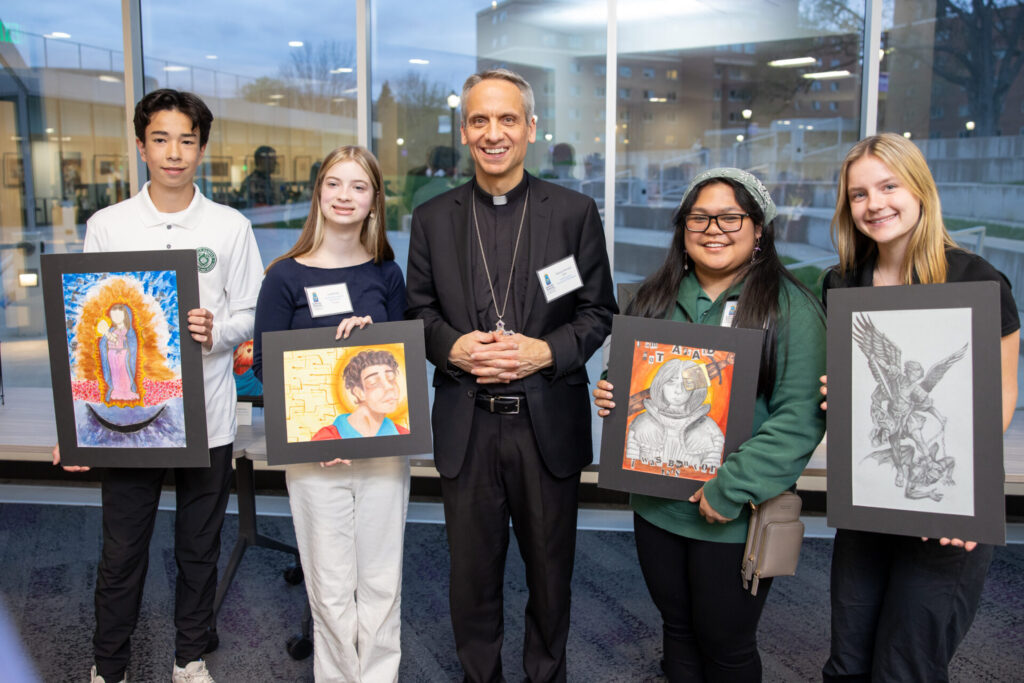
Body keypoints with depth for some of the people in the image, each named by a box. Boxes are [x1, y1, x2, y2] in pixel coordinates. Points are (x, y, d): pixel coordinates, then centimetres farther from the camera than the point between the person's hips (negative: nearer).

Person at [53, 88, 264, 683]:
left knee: (199, 549, 13)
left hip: (206, 417, 0)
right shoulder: (107, 226, 2)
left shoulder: (231, 227, 1)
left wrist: (216, 333, -19)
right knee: (122, 552, 9)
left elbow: (251, 315, 4)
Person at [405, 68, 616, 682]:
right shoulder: (433, 218, 5)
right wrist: (453, 346, -13)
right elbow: (419, 310, 7)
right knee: (473, 568, 14)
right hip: (466, 425, 1)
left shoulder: (576, 212, 0)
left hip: (549, 423, -1)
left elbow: (598, 312, 1)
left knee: (550, 567, 15)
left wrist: (546, 351, -16)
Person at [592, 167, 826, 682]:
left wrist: (732, 488, -21)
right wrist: (609, 395, -4)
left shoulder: (789, 306, -10)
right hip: (656, 504, 5)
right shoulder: (655, 297, 7)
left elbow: (800, 416, -16)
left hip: (736, 518, -4)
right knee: (677, 629, 19)